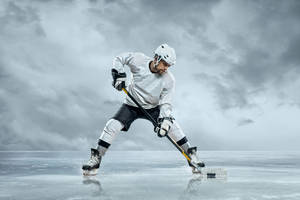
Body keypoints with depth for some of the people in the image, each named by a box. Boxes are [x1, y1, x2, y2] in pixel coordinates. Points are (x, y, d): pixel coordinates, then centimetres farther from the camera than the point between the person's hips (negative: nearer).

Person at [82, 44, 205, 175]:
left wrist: (164, 120, -32)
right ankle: (95, 160, -7)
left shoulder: (169, 80, -19)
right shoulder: (138, 60, -20)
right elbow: (119, 59, -4)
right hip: (132, 106, 0)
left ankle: (191, 156, -4)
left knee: (172, 126, -19)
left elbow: (165, 103, -18)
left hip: (153, 108, 0)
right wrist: (119, 75, -18)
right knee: (112, 126, -19)